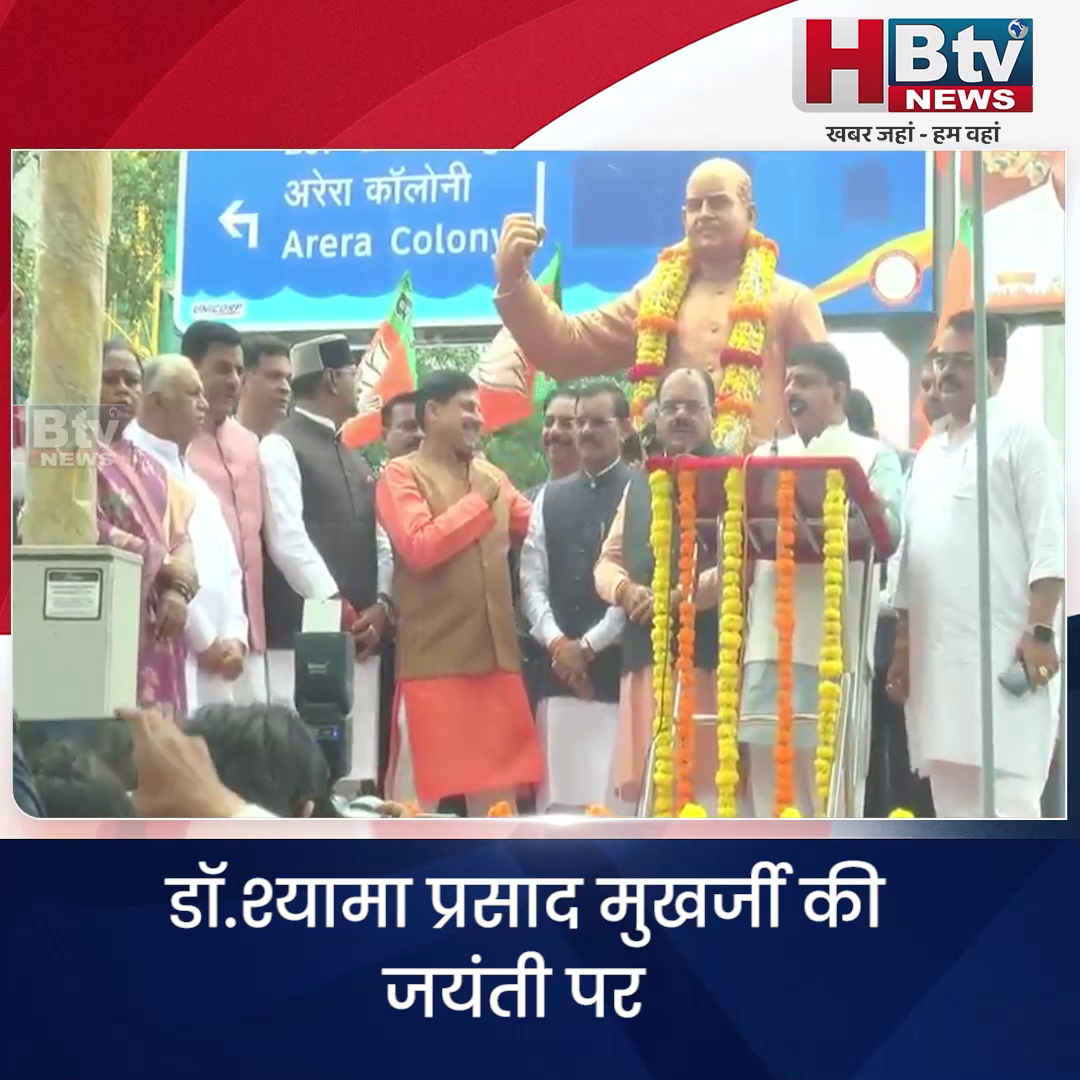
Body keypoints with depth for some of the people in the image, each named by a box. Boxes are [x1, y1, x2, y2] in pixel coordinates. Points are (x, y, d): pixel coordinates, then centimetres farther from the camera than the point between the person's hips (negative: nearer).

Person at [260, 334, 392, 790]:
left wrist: (381, 606, 1)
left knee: (355, 768, 5)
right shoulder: (281, 446, -2)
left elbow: (379, 542, 18)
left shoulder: (355, 458, 23)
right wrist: (337, 607, -13)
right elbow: (286, 538, -12)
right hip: (303, 635, -7)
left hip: (361, 636, 7)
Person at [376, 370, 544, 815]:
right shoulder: (401, 474, -4)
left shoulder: (492, 476, 15)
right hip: (433, 660, -6)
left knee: (497, 784, 10)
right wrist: (478, 502, -10)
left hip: (496, 656, 6)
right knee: (420, 788, -1)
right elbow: (419, 548, -17)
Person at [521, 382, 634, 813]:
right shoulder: (548, 497, 17)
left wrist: (589, 645, -8)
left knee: (617, 800, -8)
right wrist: (555, 642, -5)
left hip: (617, 670, -4)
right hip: (558, 671, 5)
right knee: (557, 798, 4)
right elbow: (531, 580, 11)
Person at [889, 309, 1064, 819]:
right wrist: (902, 644, 16)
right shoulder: (931, 449, 21)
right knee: (953, 800, 8)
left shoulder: (1021, 436, -1)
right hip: (936, 652, 7)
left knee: (1005, 801, -11)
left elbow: (1049, 544, -9)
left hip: (1002, 651, -7)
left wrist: (1039, 632, -18)